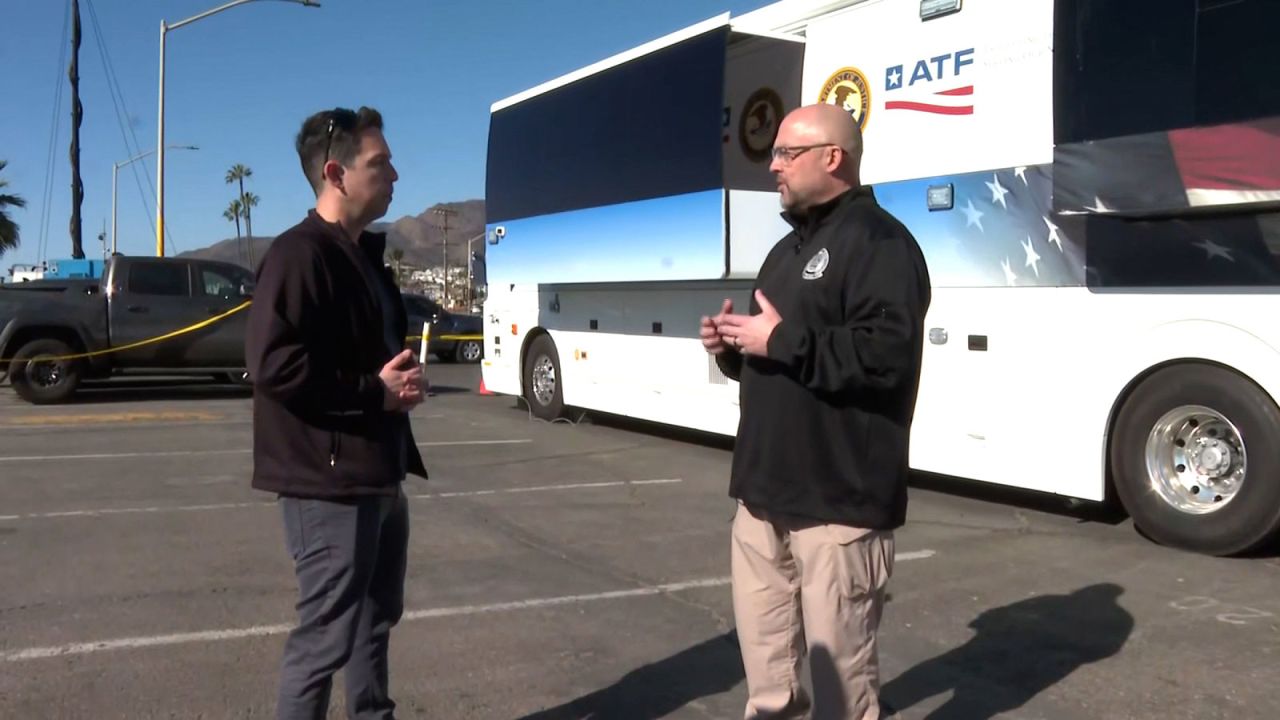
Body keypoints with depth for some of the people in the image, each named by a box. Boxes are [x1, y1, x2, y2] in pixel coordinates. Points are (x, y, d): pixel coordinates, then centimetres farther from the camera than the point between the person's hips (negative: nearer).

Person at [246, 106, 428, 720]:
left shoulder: (362, 254, 14)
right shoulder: (299, 254, -16)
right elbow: (273, 365, -26)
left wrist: (401, 376, 3)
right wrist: (374, 392, -19)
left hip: (377, 474, 10)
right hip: (329, 481, -10)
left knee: (375, 618, 22)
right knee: (326, 633, 0)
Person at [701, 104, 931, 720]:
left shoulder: (878, 241, -11)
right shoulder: (789, 247, 20)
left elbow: (885, 354, -26)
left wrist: (781, 340, -21)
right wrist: (733, 345, 6)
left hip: (840, 496, -9)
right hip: (766, 488, 10)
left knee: (837, 652, 0)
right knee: (763, 638, 19)